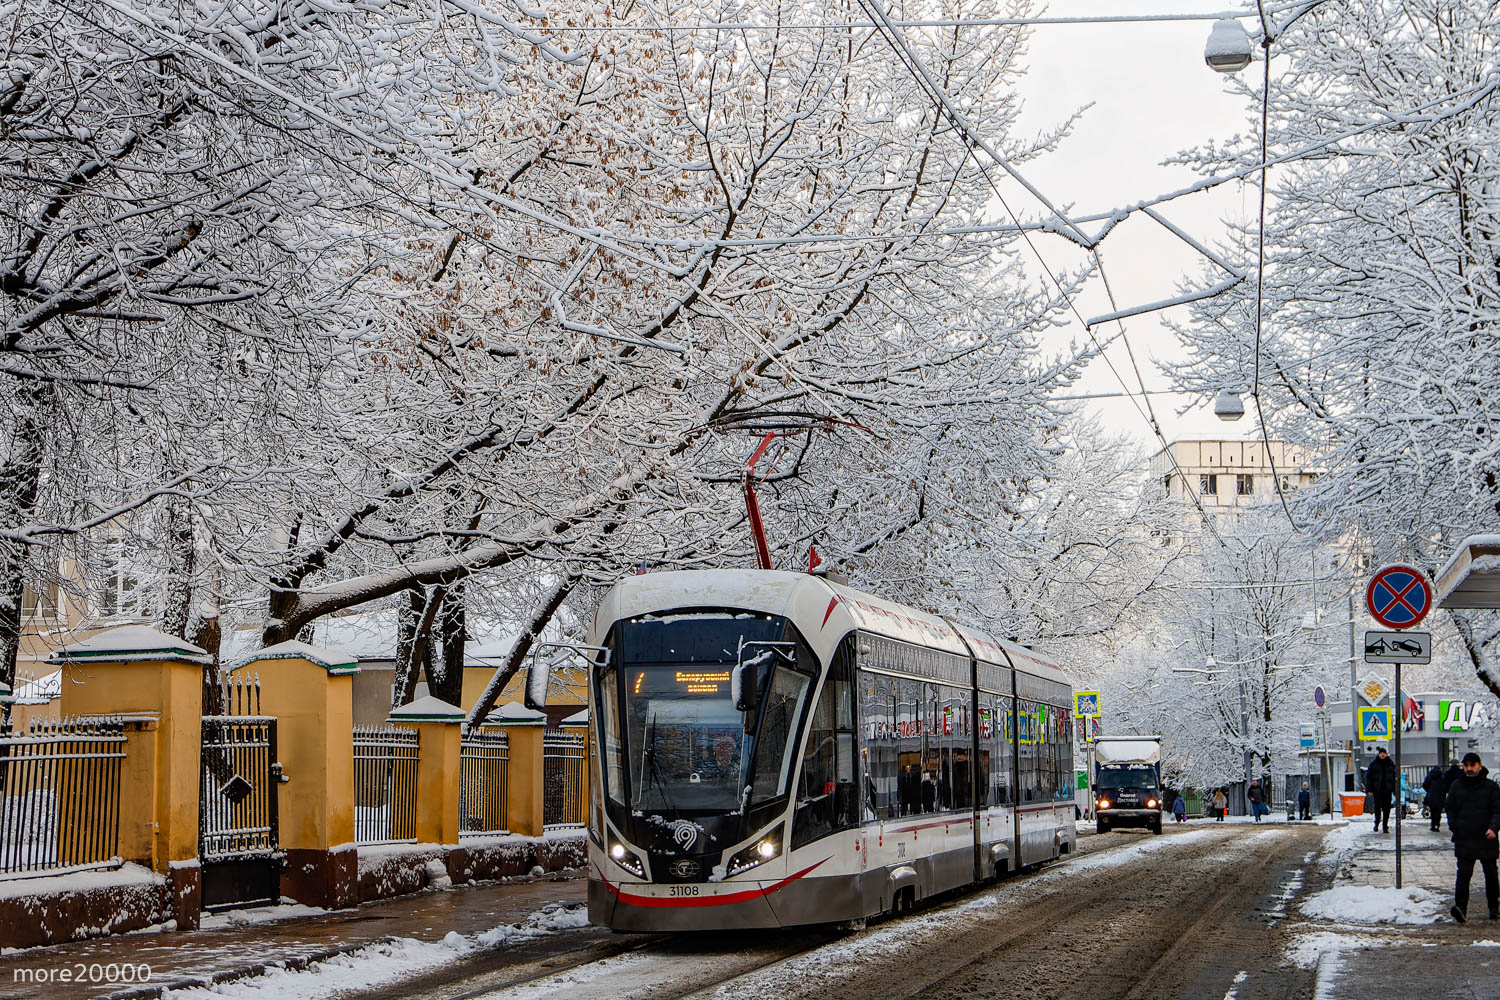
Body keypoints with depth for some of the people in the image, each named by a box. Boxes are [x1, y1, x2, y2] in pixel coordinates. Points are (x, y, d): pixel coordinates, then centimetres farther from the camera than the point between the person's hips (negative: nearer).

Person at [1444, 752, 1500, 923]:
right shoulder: (1457, 786, 6)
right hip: (1464, 840, 0)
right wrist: (1454, 827, 2)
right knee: (1463, 874, -12)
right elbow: (1450, 808, 14)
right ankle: (1461, 907, -21)